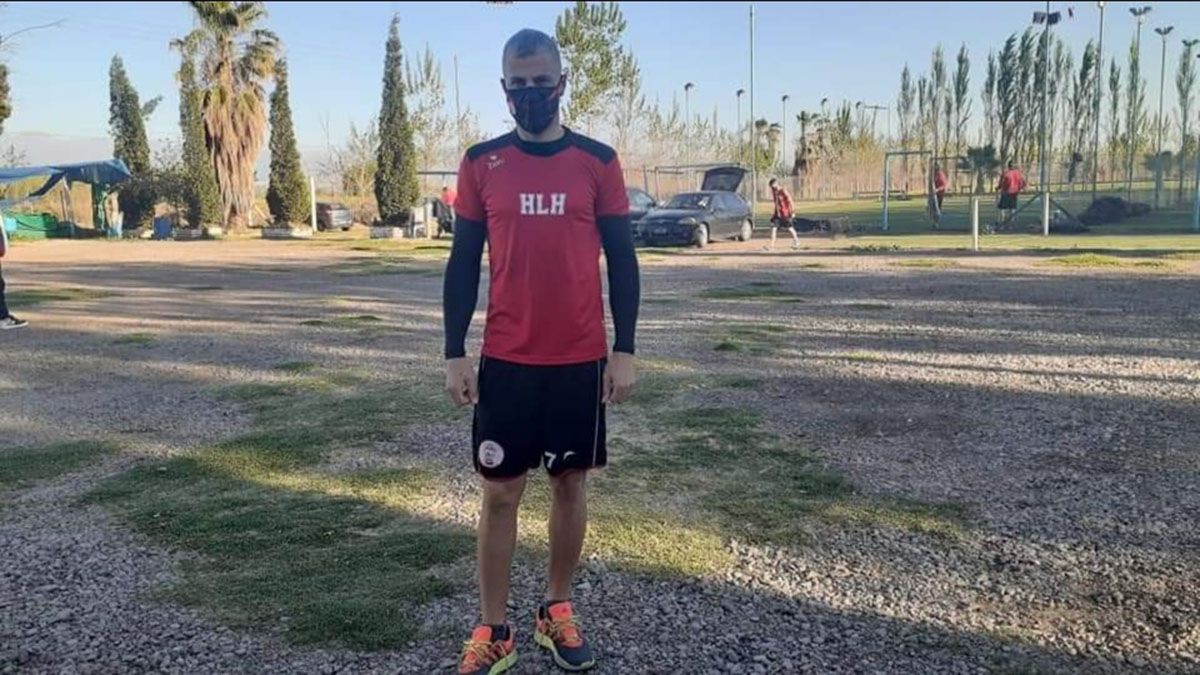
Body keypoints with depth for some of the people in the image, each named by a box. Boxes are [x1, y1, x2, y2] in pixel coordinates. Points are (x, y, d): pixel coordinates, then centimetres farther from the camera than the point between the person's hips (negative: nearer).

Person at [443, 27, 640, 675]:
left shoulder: (598, 161, 1)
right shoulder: (481, 163, 2)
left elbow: (621, 260, 2)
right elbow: (463, 262, 3)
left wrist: (623, 351, -3)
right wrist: (455, 354, -1)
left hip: (581, 359, 0)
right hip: (505, 360, 0)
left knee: (570, 483, 11)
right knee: (500, 491, 5)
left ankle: (557, 611, 29)